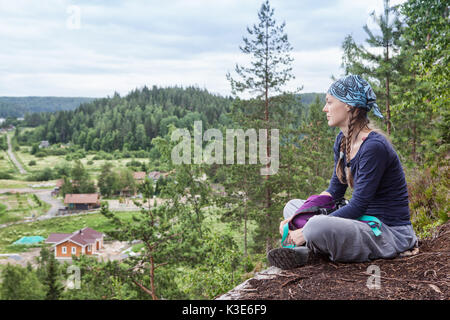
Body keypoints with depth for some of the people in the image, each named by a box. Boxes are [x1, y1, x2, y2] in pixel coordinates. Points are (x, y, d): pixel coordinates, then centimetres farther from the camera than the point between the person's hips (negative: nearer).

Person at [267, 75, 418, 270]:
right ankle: (307, 250, -13)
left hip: (390, 233, -10)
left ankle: (307, 249, -2)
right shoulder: (343, 140, 6)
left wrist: (306, 231, -21)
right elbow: (334, 191, 12)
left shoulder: (374, 146, -22)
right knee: (292, 206, 14)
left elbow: (358, 206, -23)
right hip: (364, 221, 10)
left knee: (318, 226, -36)